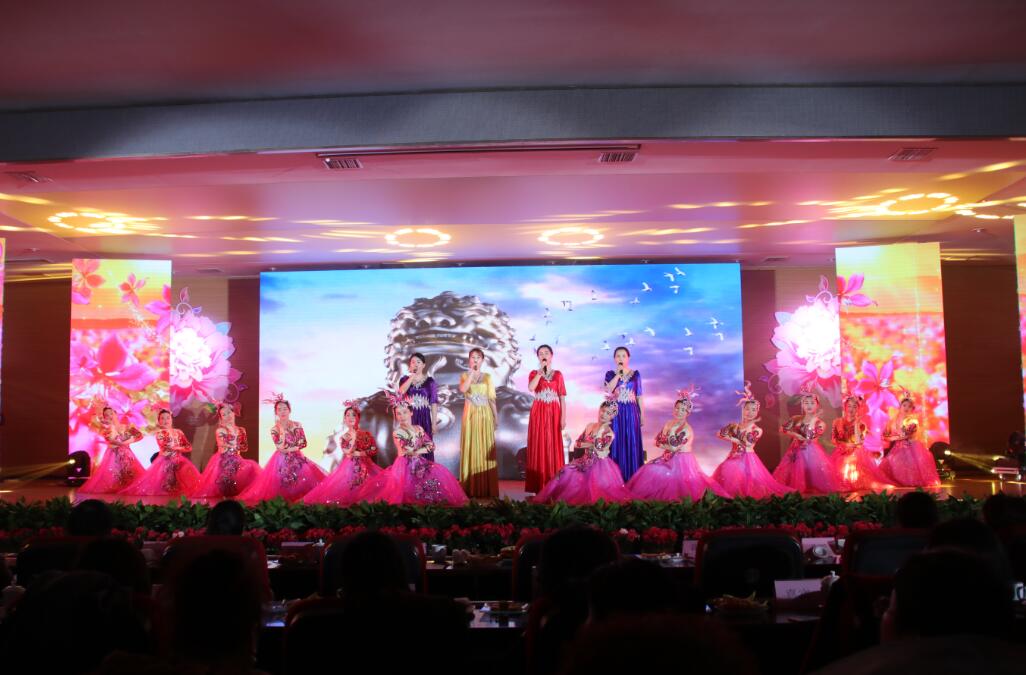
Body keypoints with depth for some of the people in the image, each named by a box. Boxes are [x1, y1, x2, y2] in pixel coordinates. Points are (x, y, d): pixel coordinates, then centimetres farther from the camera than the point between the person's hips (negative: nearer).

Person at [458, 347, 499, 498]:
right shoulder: (465, 375, 6)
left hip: (485, 415, 0)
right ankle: (471, 488, 3)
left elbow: (491, 399, 7)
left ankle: (487, 488, 3)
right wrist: (472, 373, -15)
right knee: (470, 448, -2)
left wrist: (496, 418, 4)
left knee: (485, 449, -1)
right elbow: (462, 389, -16)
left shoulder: (487, 377, 8)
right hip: (470, 415, 0)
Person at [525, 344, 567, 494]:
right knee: (539, 446, -2)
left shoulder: (558, 374, 9)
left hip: (553, 413, 1)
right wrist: (541, 370, -14)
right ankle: (538, 485, 1)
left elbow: (562, 398, 5)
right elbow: (531, 388, -16)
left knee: (553, 446, 0)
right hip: (539, 413, -1)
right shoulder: (534, 373, 6)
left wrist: (563, 417, -3)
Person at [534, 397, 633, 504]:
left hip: (600, 465, -5)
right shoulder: (590, 426, 6)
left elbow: (599, 447, -24)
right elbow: (578, 443, 4)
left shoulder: (609, 433, -9)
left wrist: (600, 430, -18)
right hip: (586, 461, 5)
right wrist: (591, 444, -12)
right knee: (566, 472, -13)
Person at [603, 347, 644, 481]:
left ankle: (632, 476, 10)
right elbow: (608, 389, -15)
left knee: (632, 443, 2)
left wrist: (642, 414, 4)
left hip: (631, 412, 1)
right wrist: (618, 374, -15)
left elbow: (639, 396, 7)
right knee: (617, 443, 0)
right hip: (616, 412, -1)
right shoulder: (610, 374, 4)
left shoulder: (635, 374, 6)